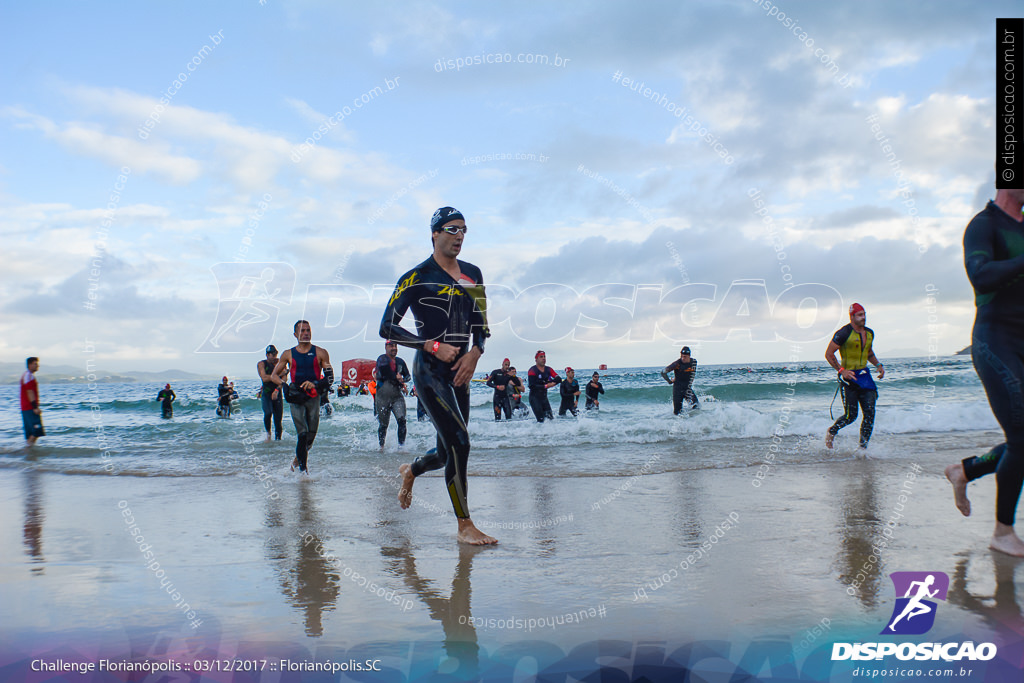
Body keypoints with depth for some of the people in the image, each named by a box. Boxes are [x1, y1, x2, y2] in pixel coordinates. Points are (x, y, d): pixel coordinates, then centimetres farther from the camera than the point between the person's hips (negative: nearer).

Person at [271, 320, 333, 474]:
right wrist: (283, 385, -7)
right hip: (295, 397, -1)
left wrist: (316, 385, -17)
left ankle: (297, 460, 31)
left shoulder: (320, 353, 5)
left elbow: (330, 376, 1)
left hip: (314, 397, 1)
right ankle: (302, 467, -7)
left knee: (311, 434, 7)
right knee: (302, 433, -13)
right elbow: (274, 375, 14)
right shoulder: (288, 354, 8)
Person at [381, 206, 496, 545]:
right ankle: (465, 526, -1)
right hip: (430, 371, -6)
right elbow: (387, 328, -8)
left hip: (460, 373, 7)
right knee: (459, 443, -15)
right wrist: (433, 346, -16)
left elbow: (481, 324, 17)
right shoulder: (417, 277, -6)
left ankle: (411, 471, 47)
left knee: (449, 453, 13)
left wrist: (474, 352, -3)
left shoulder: (472, 274, 12)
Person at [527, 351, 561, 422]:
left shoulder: (548, 370, 7)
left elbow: (559, 379, 1)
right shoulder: (532, 371, -11)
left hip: (544, 397, 6)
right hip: (534, 397, -6)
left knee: (550, 417, 0)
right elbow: (532, 386, -20)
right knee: (540, 419, -14)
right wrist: (545, 386, -19)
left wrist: (550, 382, -15)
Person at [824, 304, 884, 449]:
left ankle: (863, 447, 5)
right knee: (850, 416, -4)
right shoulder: (843, 333, -13)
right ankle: (831, 432, 25)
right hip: (848, 377, -6)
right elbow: (829, 354, -11)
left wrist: (878, 365, 10)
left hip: (864, 374, 6)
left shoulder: (869, 333, 8)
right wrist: (841, 370, -20)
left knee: (870, 413, -4)